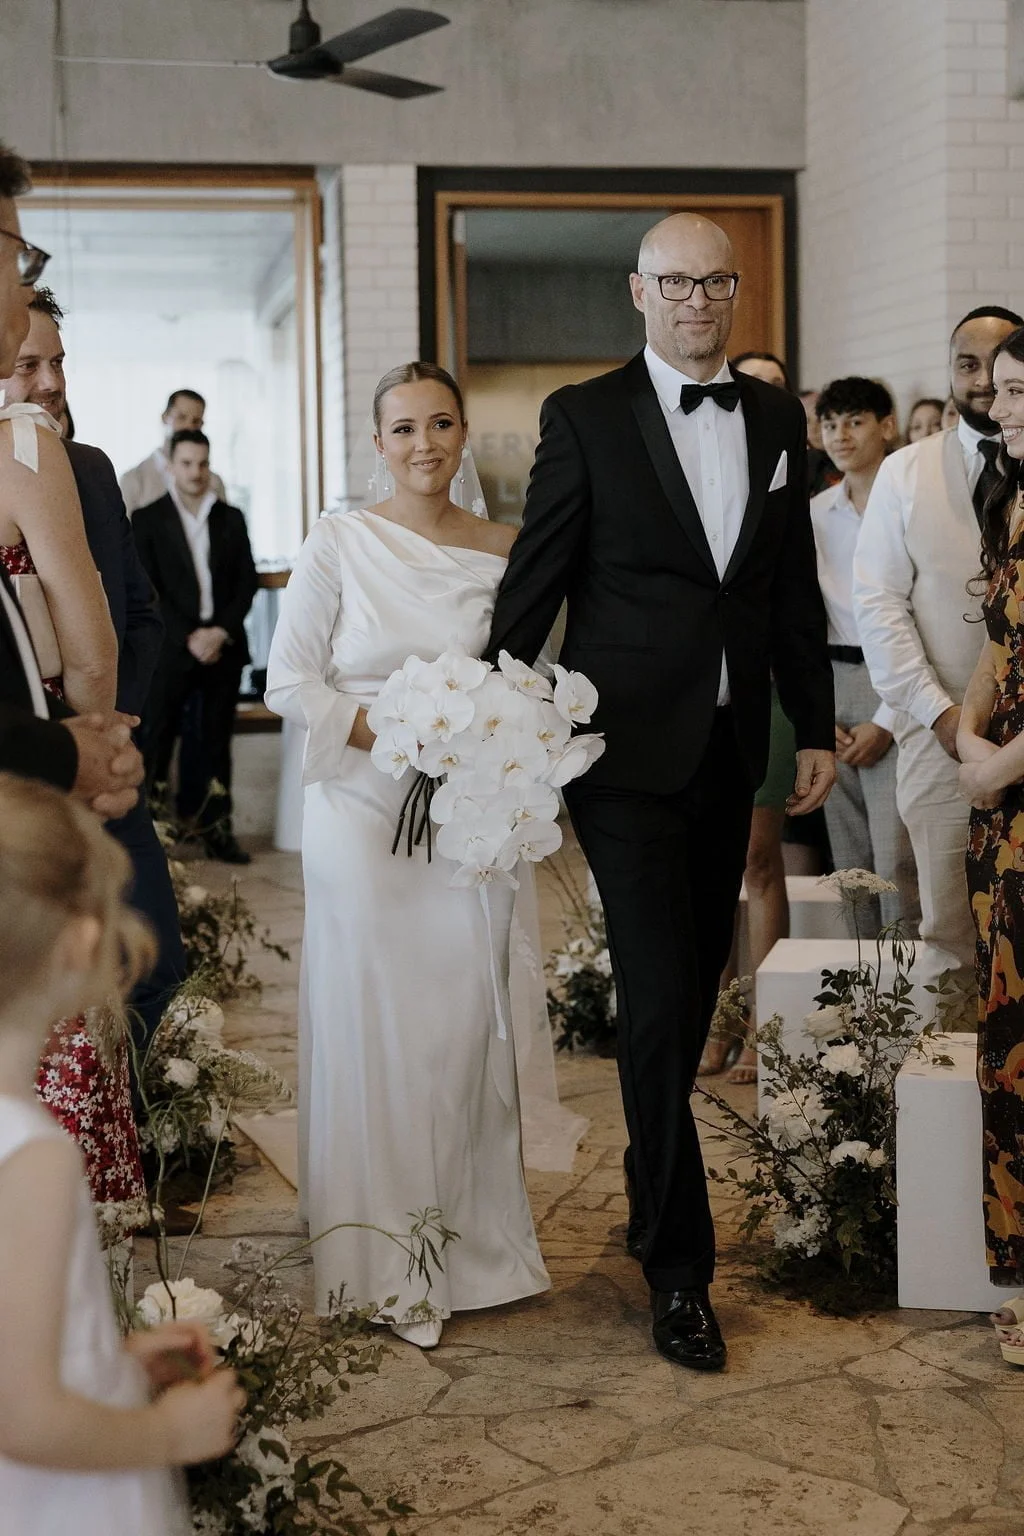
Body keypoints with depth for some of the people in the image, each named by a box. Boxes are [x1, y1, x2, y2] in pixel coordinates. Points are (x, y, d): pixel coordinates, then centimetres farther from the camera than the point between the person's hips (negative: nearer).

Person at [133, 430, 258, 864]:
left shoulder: (231, 518, 11)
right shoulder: (148, 519, 1)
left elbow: (247, 582, 7)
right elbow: (147, 590, -5)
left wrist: (222, 631, -7)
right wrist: (189, 637, -13)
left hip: (224, 646, 3)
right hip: (172, 649, -3)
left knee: (217, 741, 6)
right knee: (157, 739, -4)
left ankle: (217, 829, 10)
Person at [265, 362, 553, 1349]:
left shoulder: (504, 551, 6)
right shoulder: (339, 543, -2)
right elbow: (288, 684, -3)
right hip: (363, 813, -2)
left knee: (468, 1022, 3)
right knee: (373, 1025, 1)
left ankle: (469, 1241, 19)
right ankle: (385, 1260, 13)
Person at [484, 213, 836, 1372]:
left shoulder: (776, 418, 9)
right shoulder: (583, 416, -5)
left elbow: (793, 588, 12)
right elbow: (534, 581, -5)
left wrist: (816, 728, 10)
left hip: (730, 751, 5)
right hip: (630, 751, -5)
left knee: (695, 990, 15)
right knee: (658, 999, -6)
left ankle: (651, 1185, 35)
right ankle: (679, 1266, 3)